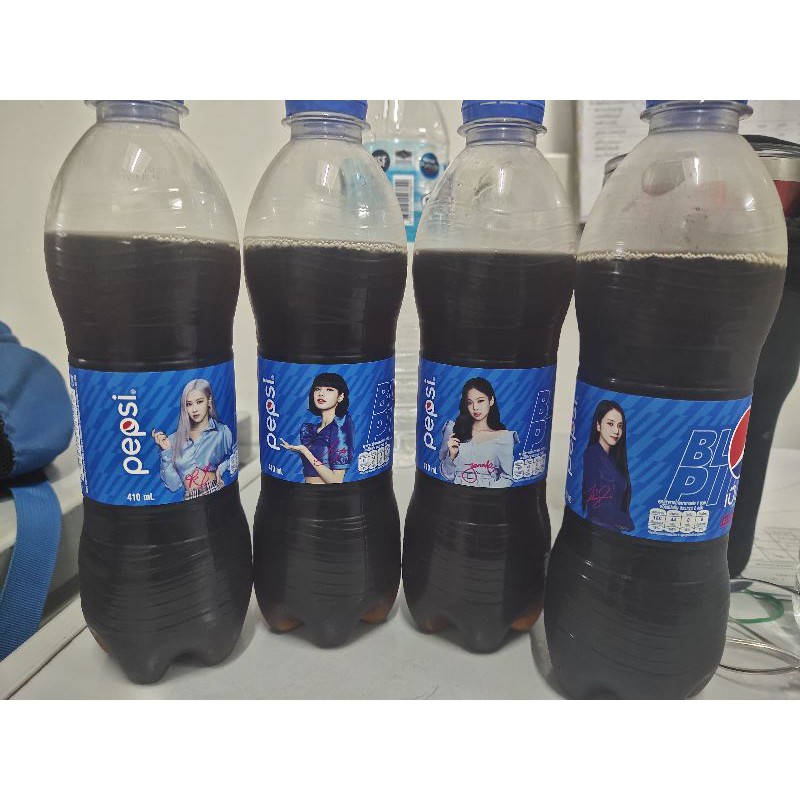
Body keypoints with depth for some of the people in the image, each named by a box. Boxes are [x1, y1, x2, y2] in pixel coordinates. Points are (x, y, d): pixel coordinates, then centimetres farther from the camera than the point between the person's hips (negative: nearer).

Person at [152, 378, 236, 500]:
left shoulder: (222, 432, 2)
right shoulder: (175, 439, 8)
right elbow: (173, 485, 2)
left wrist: (222, 467, -8)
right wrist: (167, 451, -3)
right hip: (188, 500, 2)